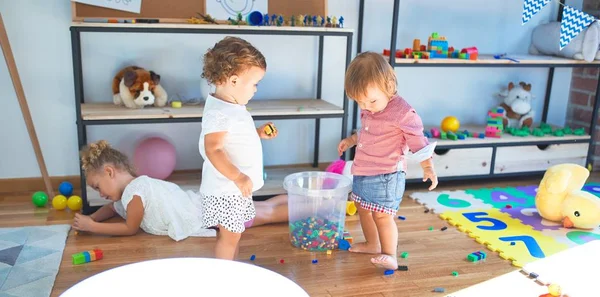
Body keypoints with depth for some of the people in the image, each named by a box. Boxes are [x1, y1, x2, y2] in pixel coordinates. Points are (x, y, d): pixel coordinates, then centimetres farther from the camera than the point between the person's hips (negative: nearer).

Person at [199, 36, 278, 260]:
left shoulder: (233, 107, 8)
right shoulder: (218, 112, -24)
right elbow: (213, 150, -30)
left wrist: (258, 133, 11)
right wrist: (238, 178, -33)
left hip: (236, 188, 10)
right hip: (226, 190, -10)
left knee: (234, 234, 20)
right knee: (229, 236, 0)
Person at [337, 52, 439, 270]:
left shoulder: (403, 113, -19)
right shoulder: (368, 110, 5)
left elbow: (418, 142, -15)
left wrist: (428, 168, -17)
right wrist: (350, 140, 23)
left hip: (387, 175, -9)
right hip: (362, 172, 9)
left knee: (381, 214, -12)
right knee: (362, 208, 20)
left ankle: (390, 255, -1)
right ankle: (372, 244, 37)